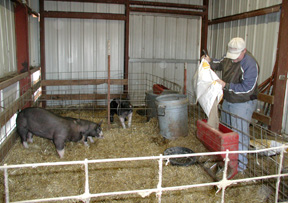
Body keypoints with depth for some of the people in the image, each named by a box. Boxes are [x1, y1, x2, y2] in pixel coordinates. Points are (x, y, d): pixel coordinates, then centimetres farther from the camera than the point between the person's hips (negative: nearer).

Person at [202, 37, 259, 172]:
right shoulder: (229, 57, -2)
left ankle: (240, 165, 15)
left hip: (242, 104, -8)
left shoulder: (251, 64, -25)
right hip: (227, 101, 8)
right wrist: (210, 61, 1)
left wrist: (226, 85, -29)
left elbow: (247, 88, -27)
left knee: (240, 135, -2)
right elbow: (220, 64, 21)